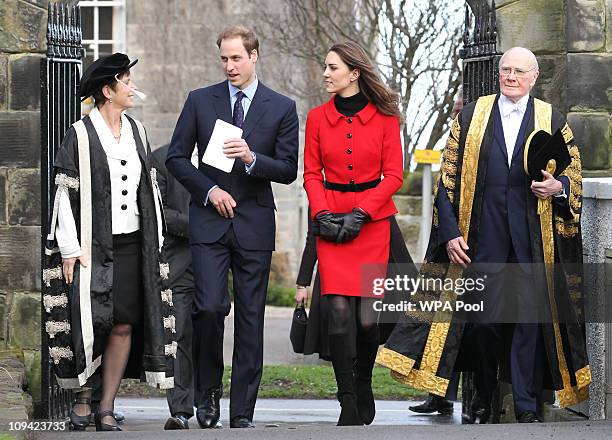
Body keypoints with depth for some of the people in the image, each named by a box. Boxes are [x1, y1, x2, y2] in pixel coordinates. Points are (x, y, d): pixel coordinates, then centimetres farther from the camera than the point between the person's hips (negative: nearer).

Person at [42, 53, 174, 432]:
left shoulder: (136, 130, 12)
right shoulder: (81, 135, -5)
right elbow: (65, 193, -5)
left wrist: (155, 240, 13)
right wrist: (69, 250, -10)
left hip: (132, 244, 5)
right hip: (92, 245, -5)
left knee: (124, 326, 0)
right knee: (91, 323, -11)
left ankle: (107, 409, 6)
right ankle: (83, 399, 6)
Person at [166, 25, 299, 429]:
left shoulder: (282, 108, 4)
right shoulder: (200, 101, 6)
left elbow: (288, 170, 2)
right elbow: (177, 158, 8)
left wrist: (252, 158, -16)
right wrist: (209, 190, -6)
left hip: (254, 224, 0)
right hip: (210, 221, 0)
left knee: (251, 319, 1)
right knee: (210, 306, -14)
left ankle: (242, 411, 6)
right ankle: (208, 388, 8)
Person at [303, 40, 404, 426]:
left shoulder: (384, 117, 1)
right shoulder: (318, 118, 7)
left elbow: (393, 175, -1)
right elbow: (312, 173, 9)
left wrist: (360, 213, -10)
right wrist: (323, 213, -8)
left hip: (373, 221, -1)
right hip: (332, 221, 1)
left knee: (366, 314, -6)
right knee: (339, 311, -10)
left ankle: (364, 384, 22)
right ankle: (348, 404, -5)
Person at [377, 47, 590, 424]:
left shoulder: (553, 122, 8)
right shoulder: (470, 117, 8)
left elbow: (575, 177, 11)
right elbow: (448, 179, 6)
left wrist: (558, 187, -13)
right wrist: (450, 233, -3)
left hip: (533, 241, 0)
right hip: (482, 240, 0)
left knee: (530, 317, -4)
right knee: (483, 318, 2)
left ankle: (527, 406, 3)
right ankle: (483, 401, 18)